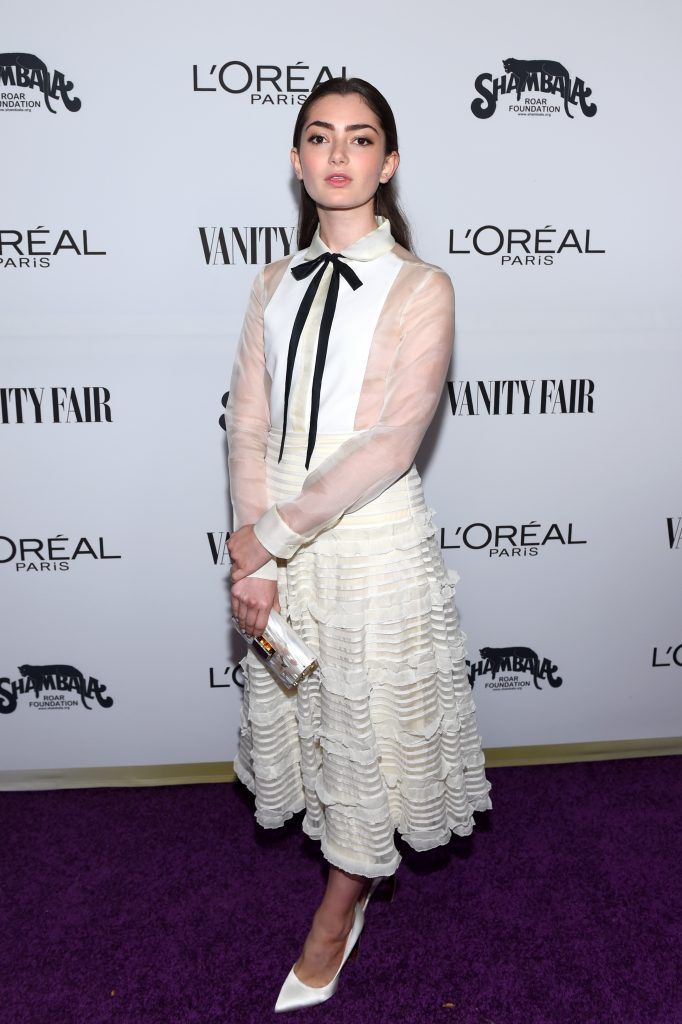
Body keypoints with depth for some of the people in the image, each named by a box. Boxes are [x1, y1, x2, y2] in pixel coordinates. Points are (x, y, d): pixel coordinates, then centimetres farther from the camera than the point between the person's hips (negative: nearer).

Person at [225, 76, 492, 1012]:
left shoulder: (421, 288, -7)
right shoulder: (275, 285, 7)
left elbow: (391, 444, -17)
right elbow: (248, 426, 0)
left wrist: (270, 534, -15)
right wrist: (255, 557, -11)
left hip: (375, 541, -4)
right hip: (278, 545, 5)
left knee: (368, 725, 10)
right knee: (299, 714, 18)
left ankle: (338, 912, 37)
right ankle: (368, 861, 46)